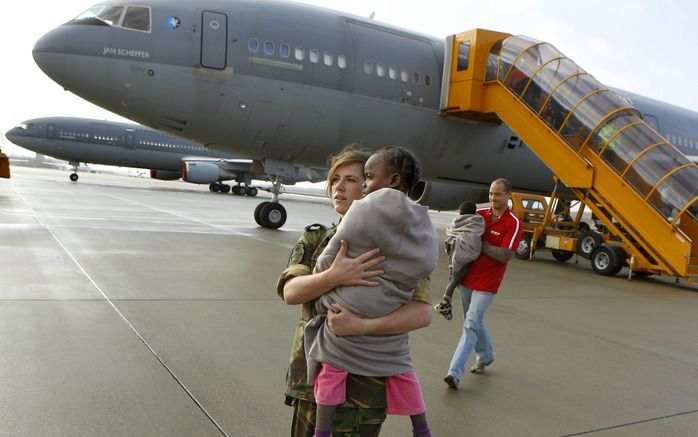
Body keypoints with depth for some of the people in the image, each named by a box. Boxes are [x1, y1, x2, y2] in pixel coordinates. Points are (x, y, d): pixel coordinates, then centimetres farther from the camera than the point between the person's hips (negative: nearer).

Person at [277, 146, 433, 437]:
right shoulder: (314, 239, 4)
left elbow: (423, 313, -17)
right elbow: (289, 292, -12)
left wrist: (361, 325, -30)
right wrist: (334, 277, -30)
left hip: (362, 383, -3)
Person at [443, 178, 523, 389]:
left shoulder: (514, 224, -10)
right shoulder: (479, 214, 5)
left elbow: (505, 255, -17)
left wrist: (480, 245, -18)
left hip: (486, 283, -6)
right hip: (466, 276, 6)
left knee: (471, 325, -10)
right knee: (476, 321, 20)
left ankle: (455, 372, -11)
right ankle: (485, 356, 42)